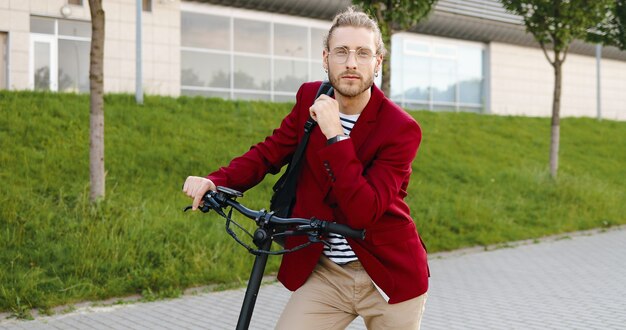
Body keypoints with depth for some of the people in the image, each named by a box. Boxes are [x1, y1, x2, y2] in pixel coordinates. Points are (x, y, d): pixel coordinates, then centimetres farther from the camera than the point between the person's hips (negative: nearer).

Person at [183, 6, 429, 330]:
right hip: (324, 273, 3)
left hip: (388, 275, -2)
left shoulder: (402, 129, -17)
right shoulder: (310, 99, -4)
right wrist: (217, 180, -14)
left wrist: (335, 135, -31)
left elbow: (363, 212, -26)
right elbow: (269, 152, 3)